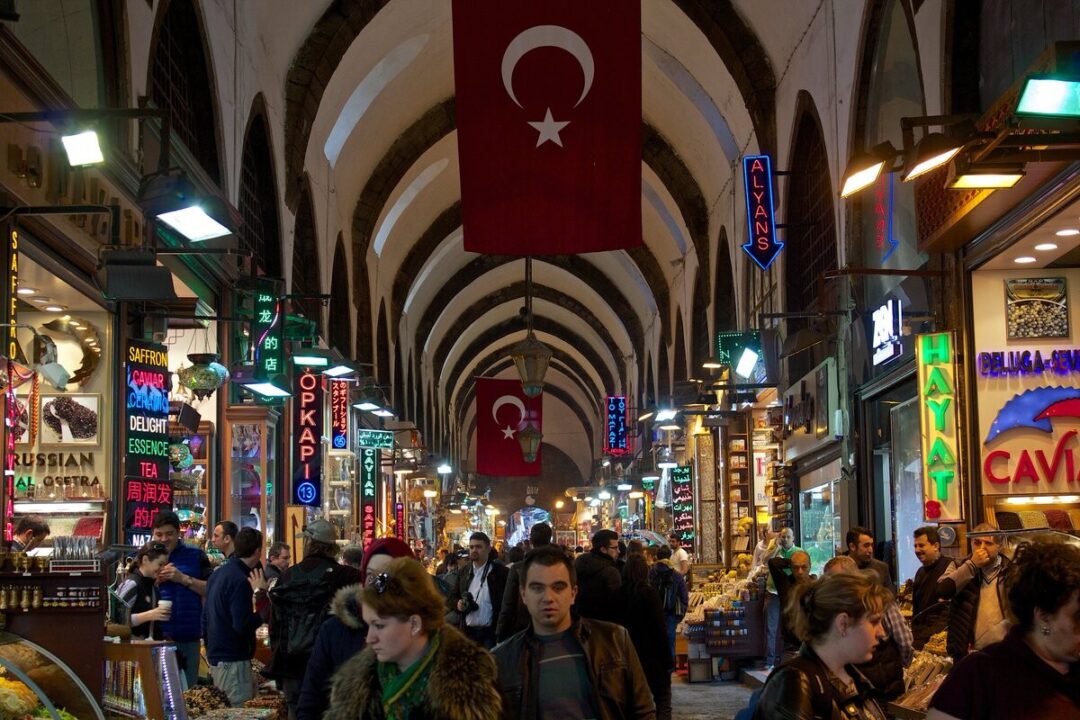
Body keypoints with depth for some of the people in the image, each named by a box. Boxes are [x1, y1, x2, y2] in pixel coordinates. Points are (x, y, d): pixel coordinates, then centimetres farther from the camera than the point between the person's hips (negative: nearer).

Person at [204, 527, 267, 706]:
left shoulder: (217, 575, 12)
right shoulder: (240, 580, -17)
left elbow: (205, 618, 19)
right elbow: (242, 625, -22)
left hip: (216, 656, 10)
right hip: (233, 660, -10)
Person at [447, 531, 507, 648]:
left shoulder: (500, 572, -3)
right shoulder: (463, 572, 12)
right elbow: (450, 599, 18)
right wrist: (457, 604, -5)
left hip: (491, 633, -4)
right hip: (467, 633, 4)